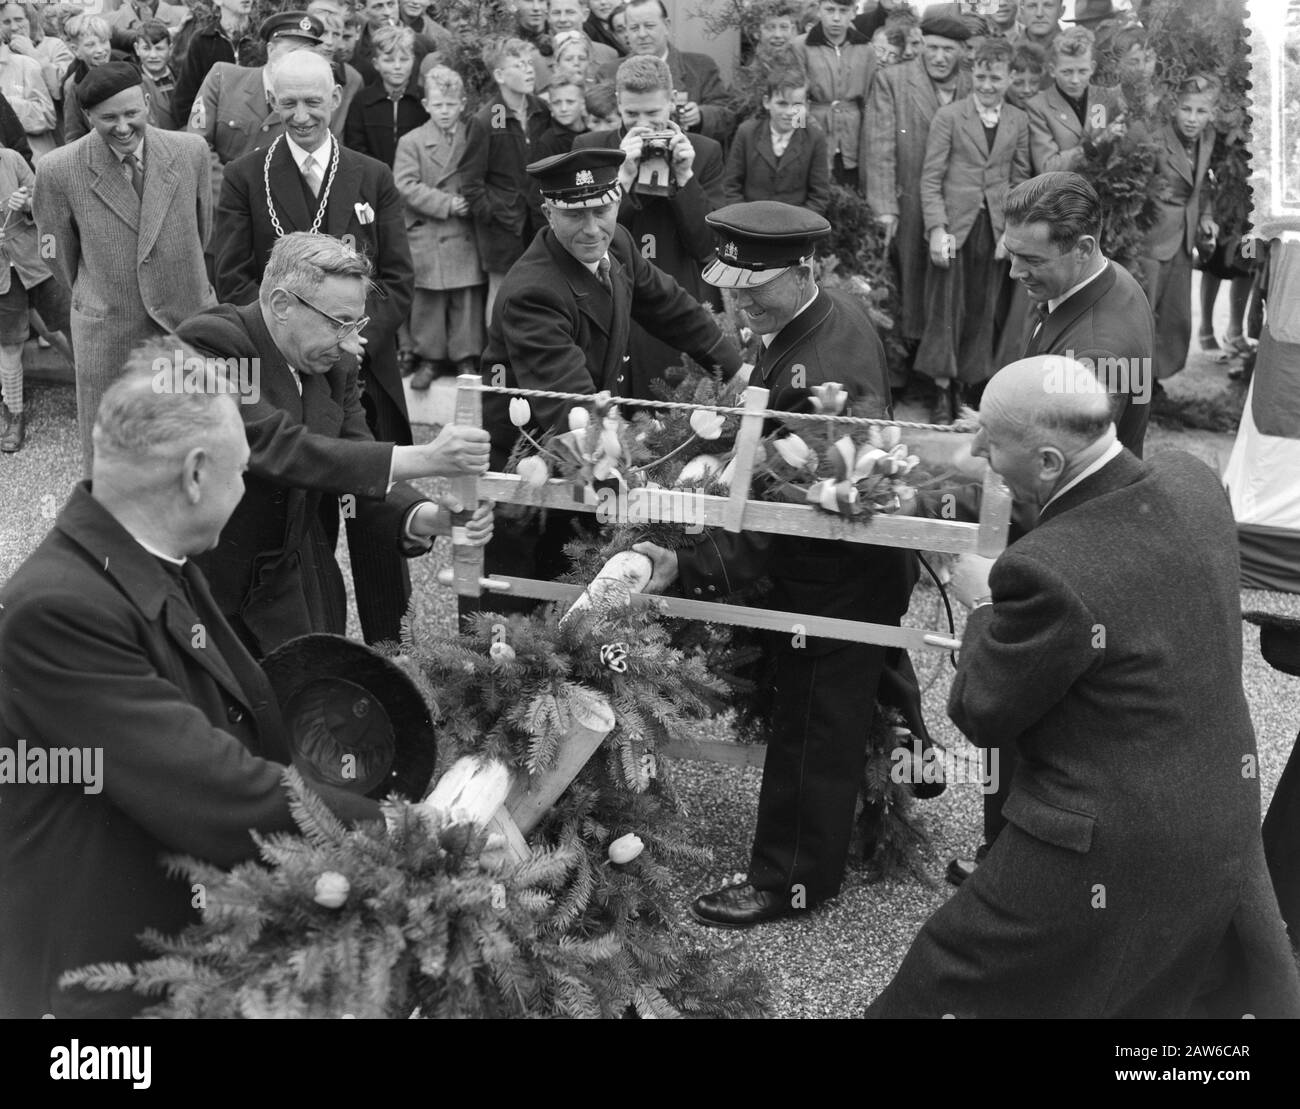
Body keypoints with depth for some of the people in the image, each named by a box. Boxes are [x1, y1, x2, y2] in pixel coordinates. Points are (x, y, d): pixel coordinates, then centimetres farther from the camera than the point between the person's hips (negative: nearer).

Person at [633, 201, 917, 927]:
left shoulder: (821, 377, -33)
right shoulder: (843, 313, -2)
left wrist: (687, 568, -38)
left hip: (835, 579, -9)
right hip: (864, 563, 9)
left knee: (812, 730, 6)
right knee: (848, 708, 26)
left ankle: (792, 880, 21)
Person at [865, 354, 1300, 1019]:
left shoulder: (1046, 572, -30)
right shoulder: (1193, 482, -8)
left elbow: (980, 716, -15)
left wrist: (983, 606, -1)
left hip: (1106, 859, -7)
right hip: (1228, 823, 7)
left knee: (942, 987, 14)